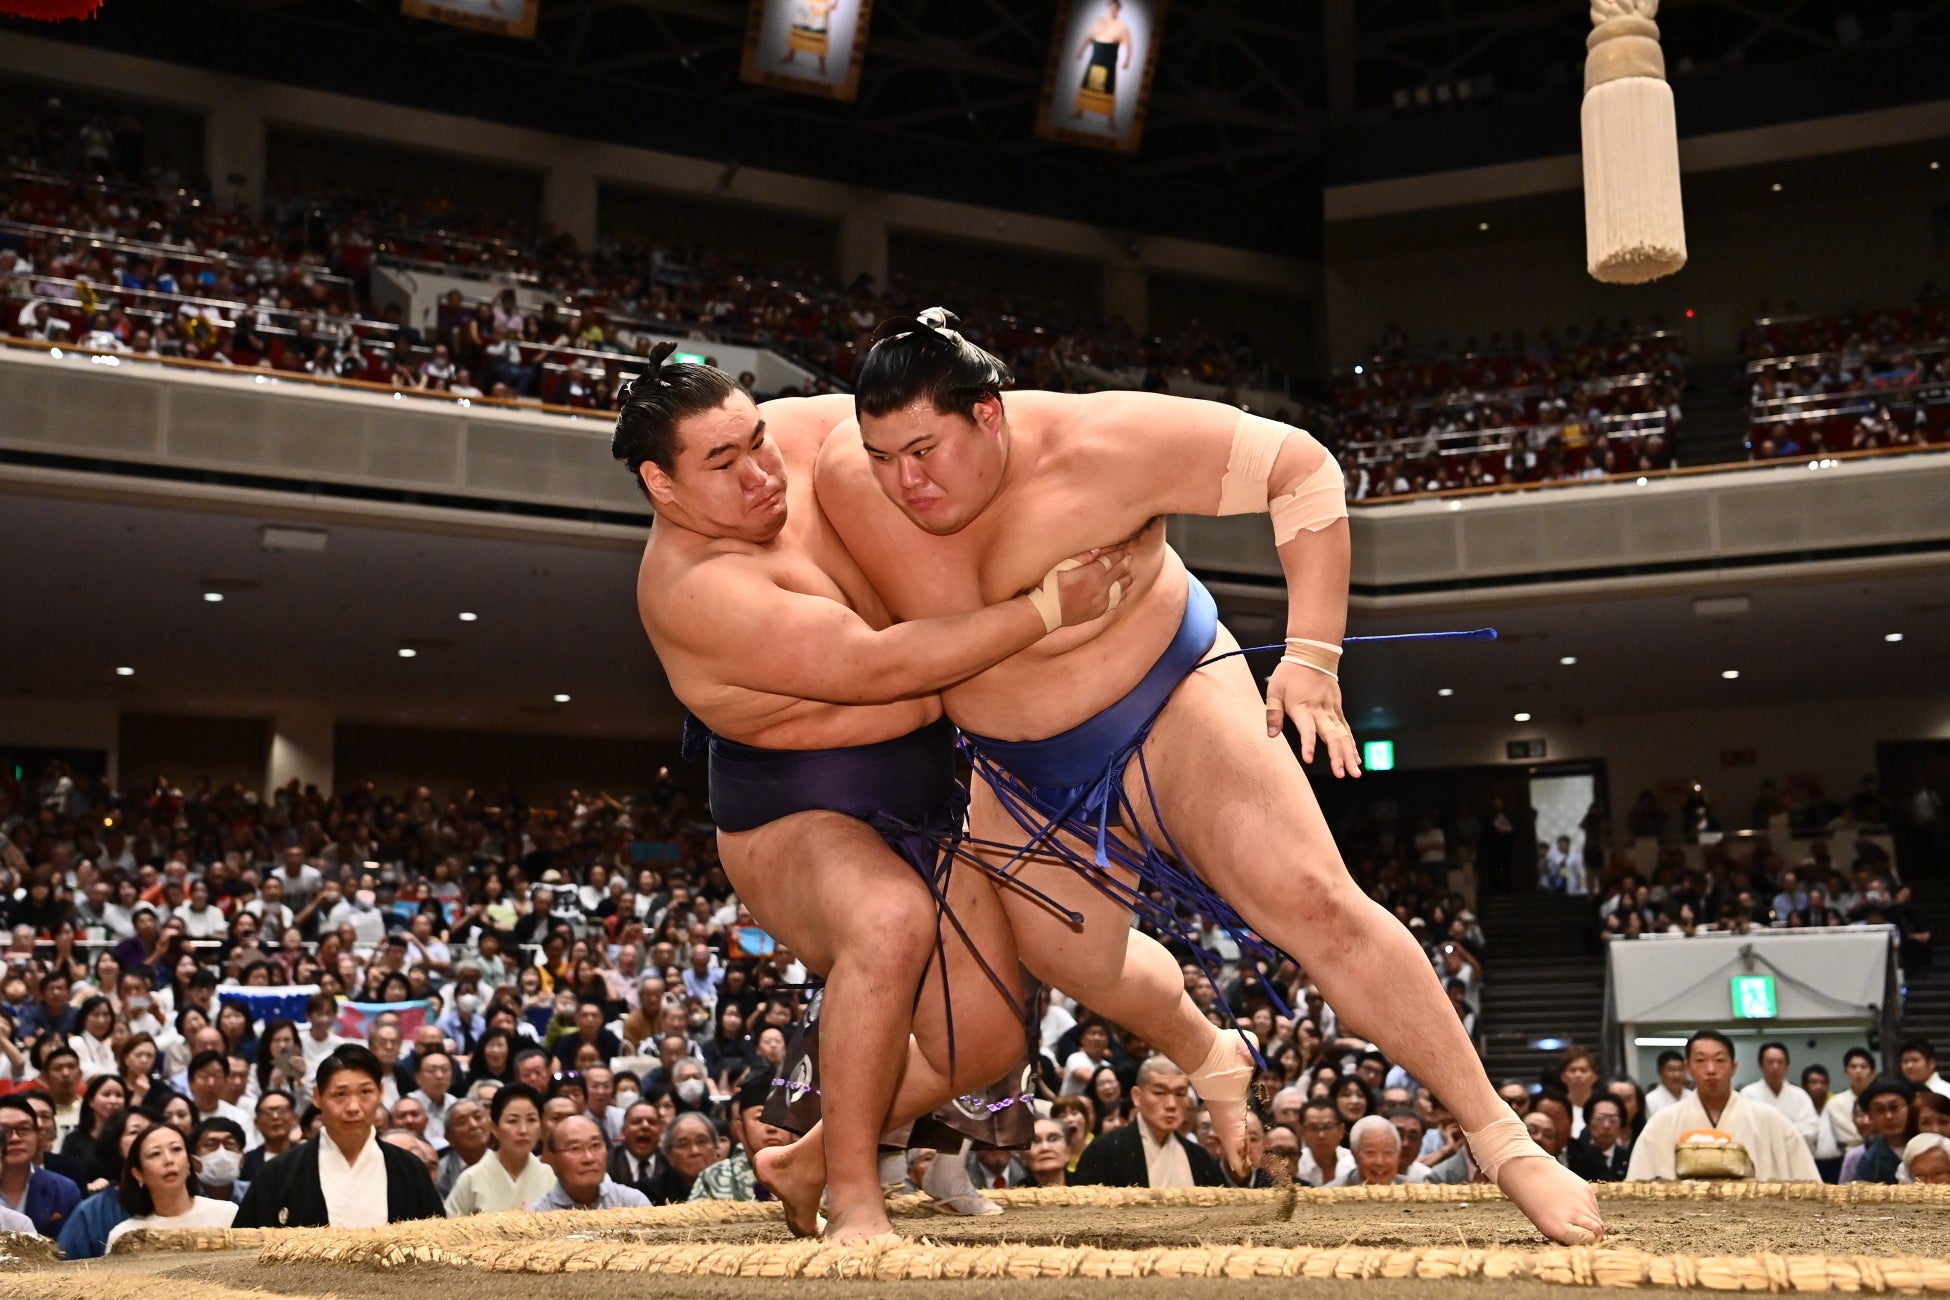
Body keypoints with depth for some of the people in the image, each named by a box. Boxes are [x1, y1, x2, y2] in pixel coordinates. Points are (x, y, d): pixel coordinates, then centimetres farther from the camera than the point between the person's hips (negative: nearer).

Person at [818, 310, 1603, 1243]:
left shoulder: (1098, 447, -31)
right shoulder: (846, 481, -21)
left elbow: (1301, 467, -24)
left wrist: (1311, 656, -30)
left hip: (1167, 709, -5)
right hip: (1022, 774, 5)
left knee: (1310, 900, -20)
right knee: (1071, 958, 9)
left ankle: (1502, 1140, -12)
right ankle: (1210, 1059, 44)